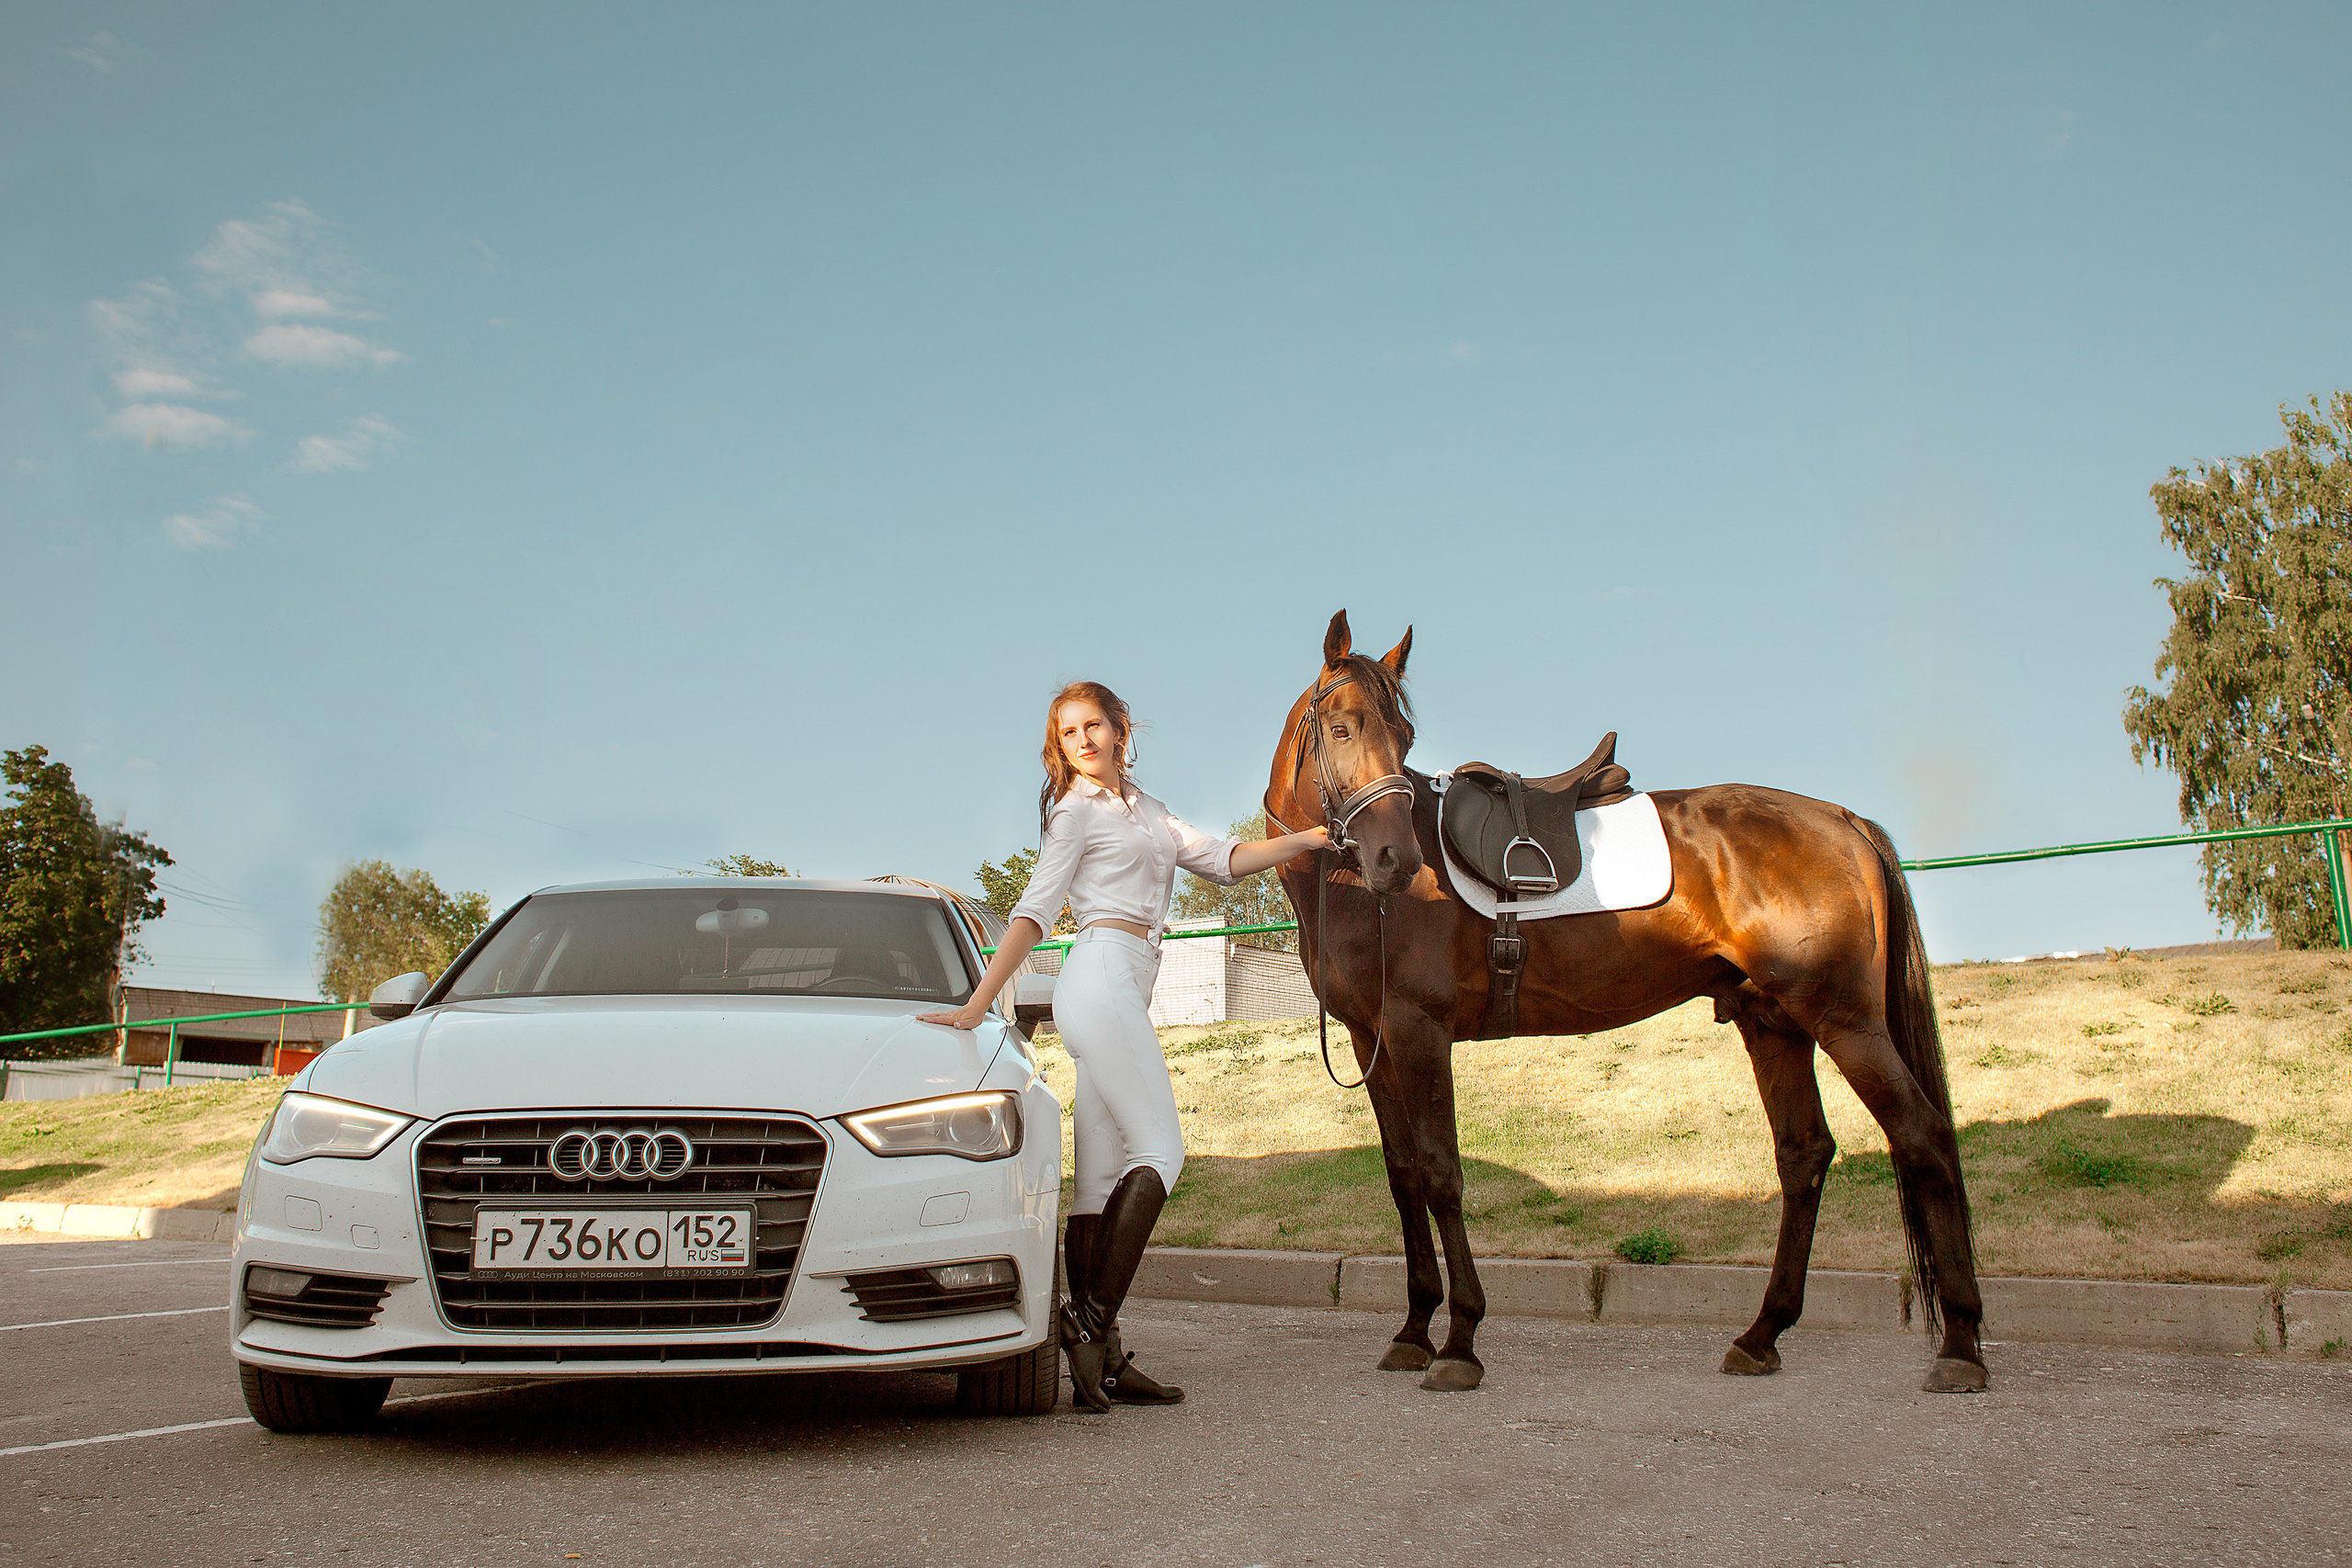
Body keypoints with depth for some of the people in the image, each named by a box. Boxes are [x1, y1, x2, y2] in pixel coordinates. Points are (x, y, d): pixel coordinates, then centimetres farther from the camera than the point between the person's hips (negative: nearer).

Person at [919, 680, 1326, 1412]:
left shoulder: (1142, 810, 25)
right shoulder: (1077, 810, 0)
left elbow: (1221, 859, 24)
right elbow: (1033, 912, -7)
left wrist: (1306, 840, 17)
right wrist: (976, 1006, -14)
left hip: (1124, 991, 8)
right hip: (1103, 974, -8)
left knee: (1104, 1177, 2)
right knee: (1159, 1150, -14)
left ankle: (1099, 1361, 1)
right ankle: (1092, 1320, -16)